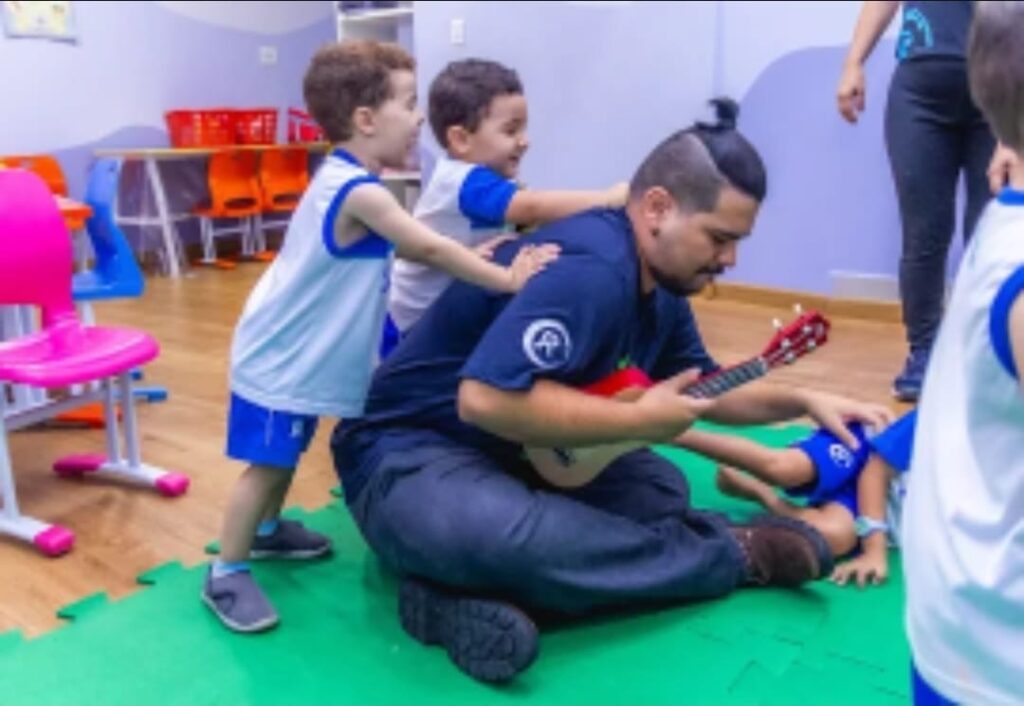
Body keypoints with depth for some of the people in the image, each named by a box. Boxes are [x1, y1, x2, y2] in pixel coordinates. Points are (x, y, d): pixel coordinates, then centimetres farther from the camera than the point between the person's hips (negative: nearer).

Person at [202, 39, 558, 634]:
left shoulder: (343, 179, 7)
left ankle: (267, 530, 42)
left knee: (288, 455, 23)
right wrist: (507, 279, -18)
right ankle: (226, 575, 7)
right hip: (281, 358, -10)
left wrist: (478, 257, -1)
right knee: (267, 462, -4)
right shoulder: (359, 191, -26)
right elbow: (429, 250, -24)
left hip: (298, 352, 10)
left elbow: (414, 248, 9)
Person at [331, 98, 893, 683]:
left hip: (526, 453, 9)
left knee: (664, 487, -1)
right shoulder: (590, 267, -26)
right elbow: (487, 398, -36)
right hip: (414, 452, -9)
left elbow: (702, 389, 21)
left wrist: (805, 402, 7)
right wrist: (642, 419, -25)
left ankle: (475, 591, -16)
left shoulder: (660, 286, 6)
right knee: (492, 531, -39)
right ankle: (728, 553, -17)